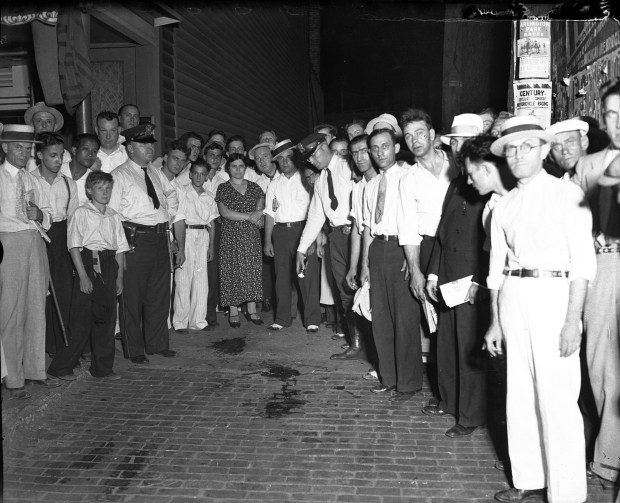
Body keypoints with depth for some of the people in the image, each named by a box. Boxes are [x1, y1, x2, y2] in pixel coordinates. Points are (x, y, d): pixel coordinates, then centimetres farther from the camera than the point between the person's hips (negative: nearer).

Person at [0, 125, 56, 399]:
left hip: (35, 244, 6)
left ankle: (34, 370, 22)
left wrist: (39, 214, -4)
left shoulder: (32, 180, 15)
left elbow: (48, 214, 16)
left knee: (37, 309, 10)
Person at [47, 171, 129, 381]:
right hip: (88, 263, -5)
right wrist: (83, 276, -14)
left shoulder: (114, 216, 11)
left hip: (109, 266, 5)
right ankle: (61, 367, 12)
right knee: (82, 320, -3)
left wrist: (120, 276, 6)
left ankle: (102, 368, 18)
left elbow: (120, 248, 12)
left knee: (107, 318, 8)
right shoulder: (81, 213, -3)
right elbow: (74, 247, -7)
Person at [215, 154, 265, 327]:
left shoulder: (254, 187, 12)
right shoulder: (223, 188, 3)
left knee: (253, 271, 0)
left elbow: (260, 209, 7)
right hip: (231, 235, -2)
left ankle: (252, 310, 6)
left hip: (251, 235, 2)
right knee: (232, 271, -3)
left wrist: (256, 217, -15)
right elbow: (224, 212, -8)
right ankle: (233, 312, 2)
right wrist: (250, 216, -11)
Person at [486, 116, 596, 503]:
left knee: (557, 398, -4)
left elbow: (583, 262, -7)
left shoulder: (568, 194, -3)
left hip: (554, 294, -5)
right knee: (519, 394, 11)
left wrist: (573, 320, -13)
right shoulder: (504, 206, 11)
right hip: (513, 298, 5)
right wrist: (495, 321, 12)